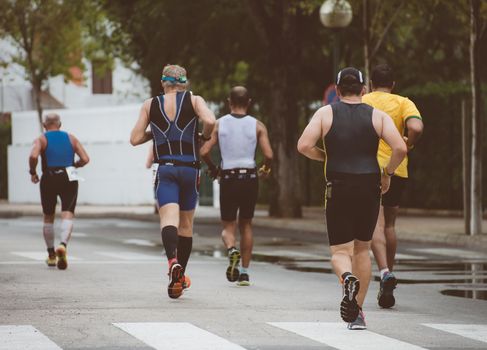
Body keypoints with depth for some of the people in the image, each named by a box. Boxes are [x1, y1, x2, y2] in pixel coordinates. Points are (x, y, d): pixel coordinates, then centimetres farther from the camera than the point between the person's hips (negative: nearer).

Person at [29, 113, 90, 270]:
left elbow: (33, 156, -16)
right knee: (67, 215, -9)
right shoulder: (71, 138, 12)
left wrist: (32, 172, 0)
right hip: (68, 179, 0)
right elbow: (85, 159, 3)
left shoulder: (41, 139, 4)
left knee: (48, 217, 16)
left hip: (49, 180, 0)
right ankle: (63, 245, -36)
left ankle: (51, 255, 21)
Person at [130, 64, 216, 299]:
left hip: (165, 169, -1)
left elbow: (135, 139, 7)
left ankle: (173, 261, -43)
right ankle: (181, 276, 21)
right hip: (190, 168, 1)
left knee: (169, 218, -16)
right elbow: (210, 121, -14)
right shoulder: (194, 100, 5)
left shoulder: (150, 105, 9)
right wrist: (204, 137, 7)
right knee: (186, 224, 14)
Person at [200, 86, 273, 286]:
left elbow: (204, 152, -6)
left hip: (228, 179, -1)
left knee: (228, 226, 9)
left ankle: (232, 250, -24)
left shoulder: (219, 124, 1)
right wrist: (265, 170, 14)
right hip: (250, 177, 1)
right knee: (246, 225, 16)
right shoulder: (257, 126, 1)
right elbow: (268, 155, -8)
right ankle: (244, 272, 12)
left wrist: (213, 170, 12)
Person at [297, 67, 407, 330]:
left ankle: (347, 278, -32)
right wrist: (387, 172, 8)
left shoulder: (325, 113, 2)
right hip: (370, 188, 2)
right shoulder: (378, 116, 3)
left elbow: (304, 146, -8)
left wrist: (325, 157, 10)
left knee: (340, 251, 4)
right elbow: (400, 148, -9)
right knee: (362, 249, 17)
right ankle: (357, 312, 15)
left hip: (338, 189, -2)